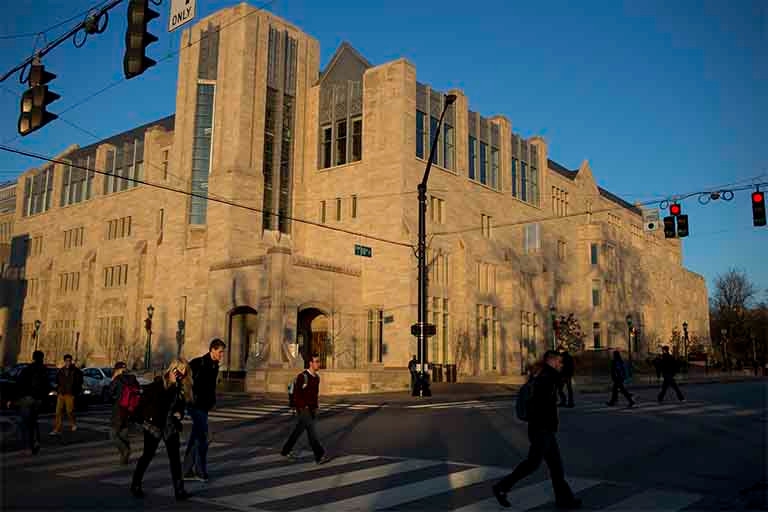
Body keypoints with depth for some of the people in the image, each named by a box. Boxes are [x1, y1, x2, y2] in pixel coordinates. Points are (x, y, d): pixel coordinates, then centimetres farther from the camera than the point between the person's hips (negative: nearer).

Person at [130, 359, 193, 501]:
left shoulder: (181, 388, 3)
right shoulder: (158, 383, -12)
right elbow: (144, 401, -11)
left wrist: (179, 413, -5)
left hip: (171, 427, 4)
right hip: (154, 426, -4)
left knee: (175, 458, 0)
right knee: (147, 456, 9)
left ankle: (179, 490, 3)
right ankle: (135, 485, 28)